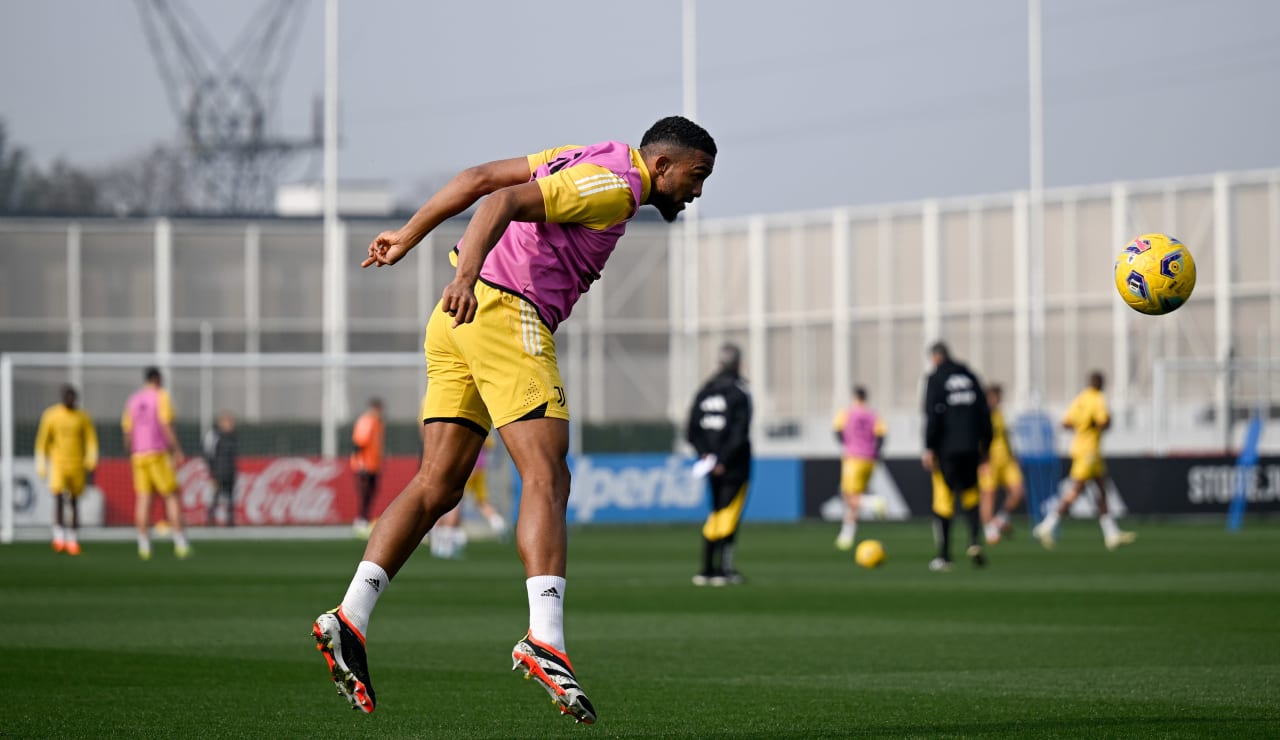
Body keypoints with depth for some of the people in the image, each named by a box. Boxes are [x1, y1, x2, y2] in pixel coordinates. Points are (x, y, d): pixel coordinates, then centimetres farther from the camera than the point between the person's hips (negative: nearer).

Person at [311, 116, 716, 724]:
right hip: (506, 313, -10)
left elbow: (479, 178, 22)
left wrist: (409, 235, 26)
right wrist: (468, 272, -34)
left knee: (438, 486, 6)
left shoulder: (585, 161, 21)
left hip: (459, 317, 10)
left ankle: (350, 619, -3)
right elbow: (504, 201, -20)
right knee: (547, 479, -14)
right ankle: (545, 640, -26)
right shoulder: (614, 187, -8)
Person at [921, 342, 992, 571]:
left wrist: (929, 448, -10)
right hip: (970, 447, 4)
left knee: (943, 499, 1)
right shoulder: (969, 376, 11)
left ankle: (944, 556, 2)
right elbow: (984, 412, 11)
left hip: (946, 450, -4)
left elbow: (933, 416, -12)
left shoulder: (936, 379, -4)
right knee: (970, 496, 16)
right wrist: (985, 446, 17)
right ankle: (974, 541, -7)